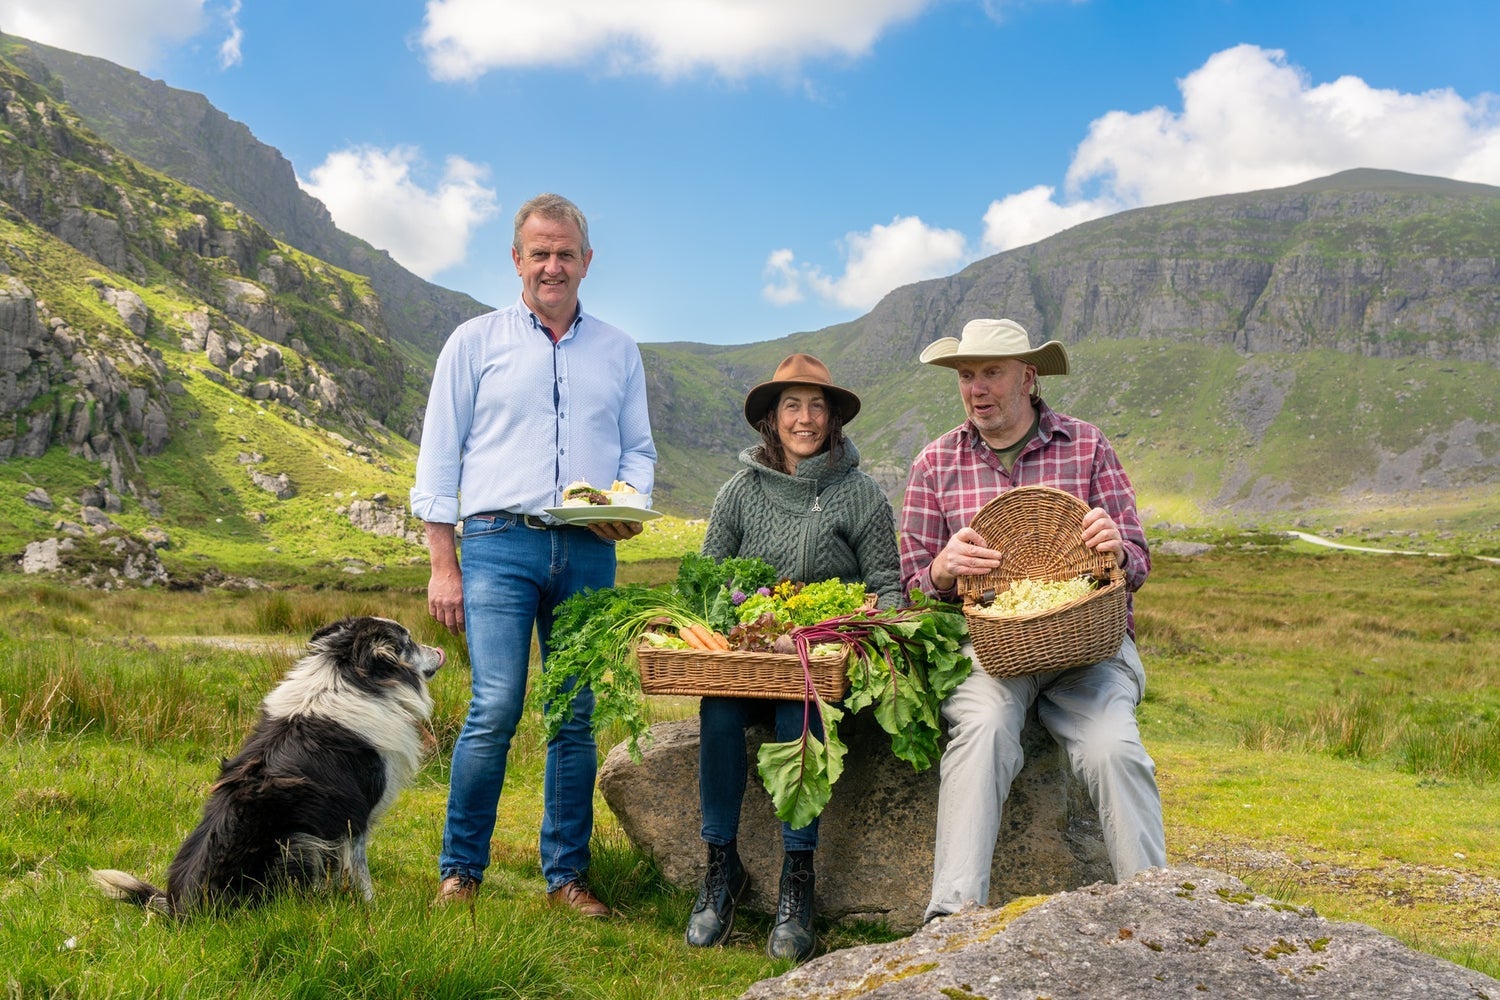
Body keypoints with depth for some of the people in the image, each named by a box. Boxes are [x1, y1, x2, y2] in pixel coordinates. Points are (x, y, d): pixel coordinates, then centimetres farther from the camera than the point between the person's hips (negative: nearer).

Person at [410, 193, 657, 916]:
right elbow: (439, 457, 6)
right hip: (500, 540, -2)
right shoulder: (475, 342, 9)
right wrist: (443, 565, -1)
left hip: (588, 552, 3)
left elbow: (638, 448, 18)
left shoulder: (618, 352, 17)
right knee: (495, 709, -12)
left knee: (577, 716, 4)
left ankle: (566, 875, 14)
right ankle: (460, 871, 4)